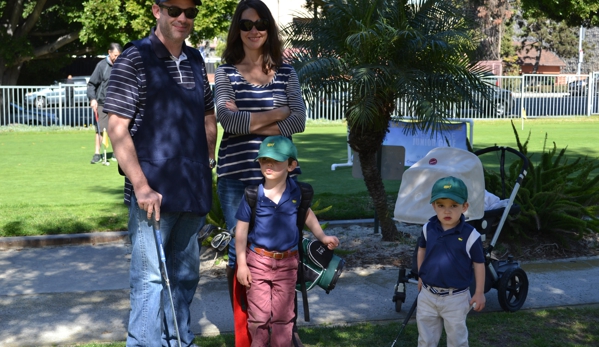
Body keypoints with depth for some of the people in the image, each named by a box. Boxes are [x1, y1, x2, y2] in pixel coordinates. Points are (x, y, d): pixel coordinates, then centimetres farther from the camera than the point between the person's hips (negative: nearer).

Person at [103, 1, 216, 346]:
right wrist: (141, 186, -18)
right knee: (151, 278, -3)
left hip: (193, 190, 6)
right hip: (154, 192, -6)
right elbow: (117, 127, -12)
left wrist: (208, 160, 12)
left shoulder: (195, 60, 11)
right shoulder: (135, 58, -8)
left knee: (186, 275, 16)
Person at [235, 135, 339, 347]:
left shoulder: (296, 192, -5)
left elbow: (307, 214, 16)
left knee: (283, 315, 10)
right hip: (257, 260, -2)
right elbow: (241, 229, -7)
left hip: (287, 262, 2)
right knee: (258, 315, 5)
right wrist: (241, 264, -8)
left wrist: (322, 237, 11)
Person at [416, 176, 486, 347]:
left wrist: (479, 293, -4)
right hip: (428, 295, 3)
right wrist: (420, 276, 17)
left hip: (456, 298, -3)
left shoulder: (470, 235, -17)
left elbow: (479, 264, -7)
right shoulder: (428, 229, -6)